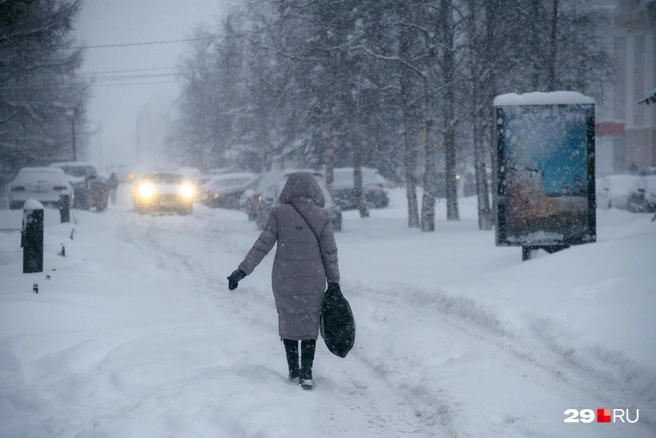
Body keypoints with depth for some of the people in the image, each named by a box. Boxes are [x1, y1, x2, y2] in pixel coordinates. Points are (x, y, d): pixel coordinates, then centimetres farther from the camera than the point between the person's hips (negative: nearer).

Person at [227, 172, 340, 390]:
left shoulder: (279, 213, -6)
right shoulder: (322, 216, -4)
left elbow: (262, 245, -9)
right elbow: (330, 253, -2)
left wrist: (243, 270, -6)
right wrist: (334, 282, 7)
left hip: (284, 281, 0)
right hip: (313, 281, 0)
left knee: (289, 323, 16)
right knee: (309, 324, 11)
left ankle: (294, 371, 21)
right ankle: (306, 373, 3)